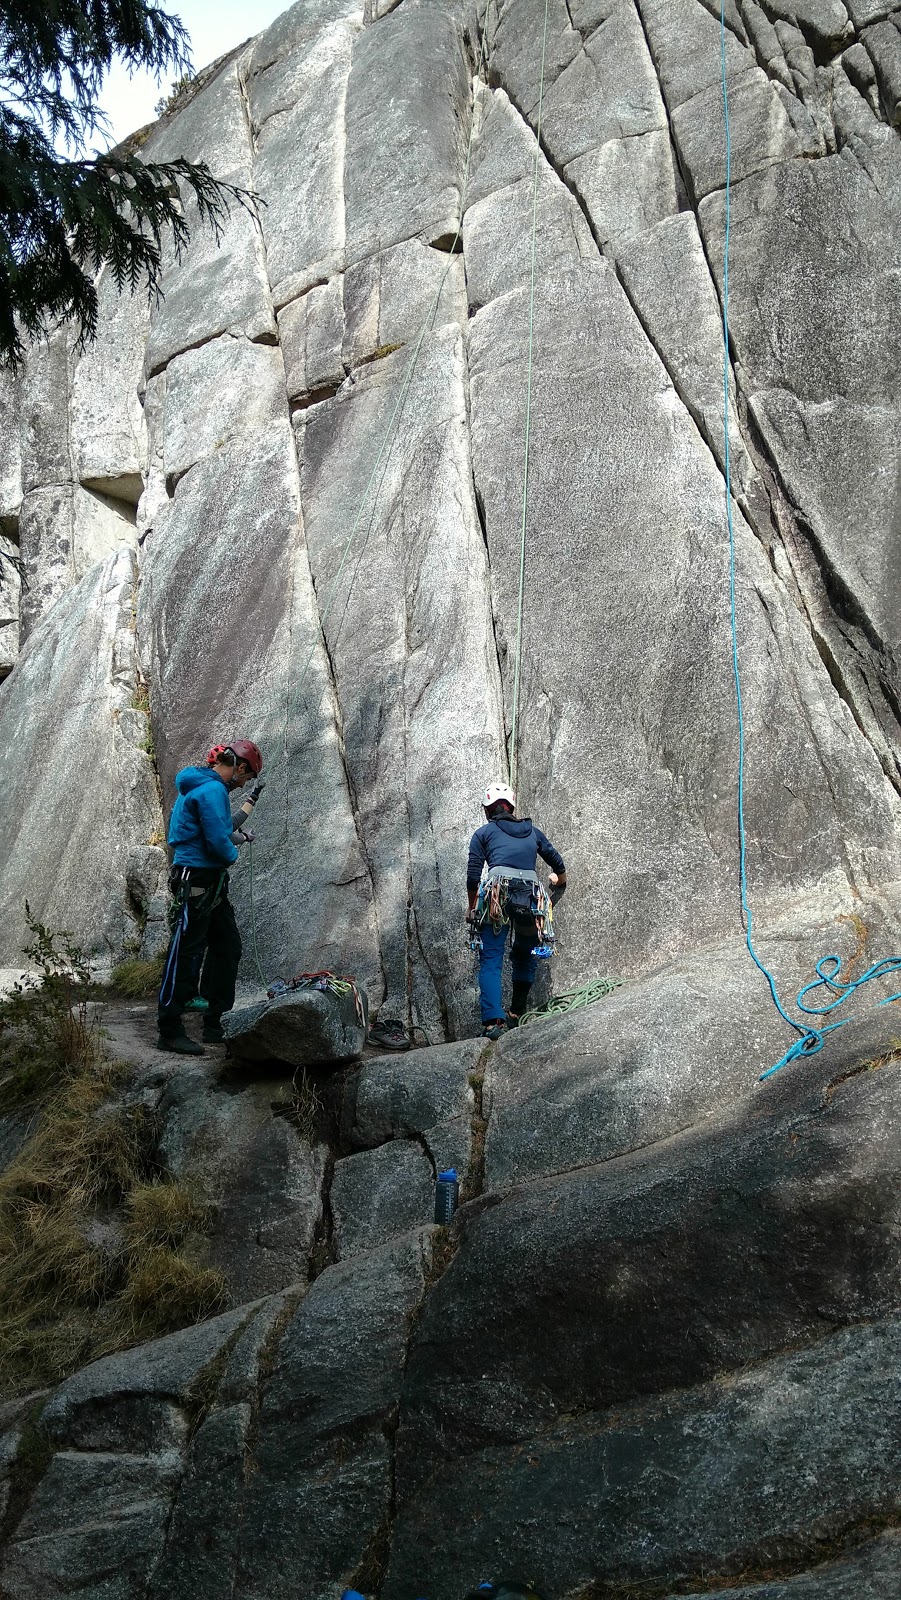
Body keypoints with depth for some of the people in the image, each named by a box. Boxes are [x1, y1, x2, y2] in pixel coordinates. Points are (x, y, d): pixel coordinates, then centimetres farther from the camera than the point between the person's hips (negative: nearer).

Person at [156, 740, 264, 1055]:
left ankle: (218, 1024, 22)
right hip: (198, 879, -11)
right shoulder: (213, 789, -16)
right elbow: (217, 841, -21)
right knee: (186, 953, -6)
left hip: (211, 882, 11)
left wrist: (236, 836, 25)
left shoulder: (200, 784, 16)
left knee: (228, 947, 14)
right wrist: (232, 854, -3)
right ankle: (169, 1032, 0)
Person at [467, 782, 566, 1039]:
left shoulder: (484, 832, 16)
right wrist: (559, 880, 52)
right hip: (530, 898, 3)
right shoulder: (532, 831, 24)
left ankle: (493, 1021, -15)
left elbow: (473, 876, 7)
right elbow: (558, 863, 31)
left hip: (497, 894, -3)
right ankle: (517, 1014, 23)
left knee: (491, 960, -1)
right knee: (525, 956, 22)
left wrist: (472, 907, 20)